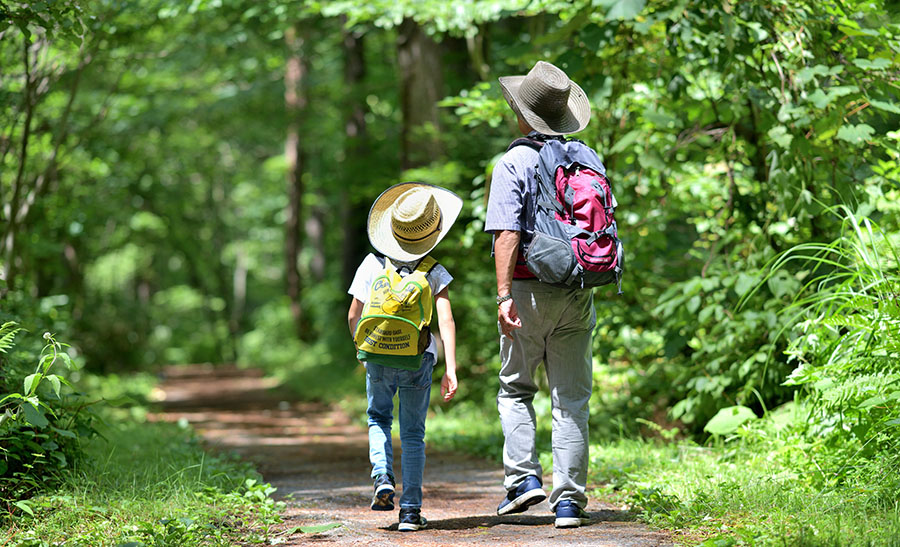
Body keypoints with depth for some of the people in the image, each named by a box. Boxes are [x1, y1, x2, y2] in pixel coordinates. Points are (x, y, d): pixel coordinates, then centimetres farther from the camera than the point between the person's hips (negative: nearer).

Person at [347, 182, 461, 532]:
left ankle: (383, 479, -1)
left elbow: (354, 315, 4)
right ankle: (410, 510, 5)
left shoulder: (372, 264, 0)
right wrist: (450, 369, -14)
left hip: (378, 358, 1)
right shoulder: (435, 273, -4)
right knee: (413, 434, 9)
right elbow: (446, 322, -13)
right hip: (418, 360, -1)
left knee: (378, 418, 23)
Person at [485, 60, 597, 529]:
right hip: (577, 292, 3)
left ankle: (523, 477, 0)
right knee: (571, 398, 5)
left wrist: (504, 294, -18)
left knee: (515, 389, 13)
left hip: (528, 291, -3)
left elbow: (507, 234, -16)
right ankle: (569, 498, 3)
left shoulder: (513, 163, -7)